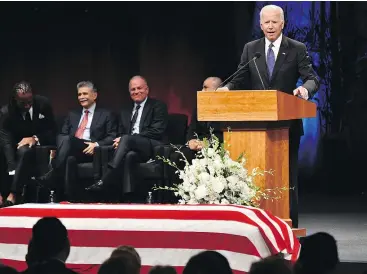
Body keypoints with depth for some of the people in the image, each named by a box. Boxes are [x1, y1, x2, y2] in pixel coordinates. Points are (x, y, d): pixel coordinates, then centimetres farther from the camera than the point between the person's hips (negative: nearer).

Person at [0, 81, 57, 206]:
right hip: (17, 145, 1)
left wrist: (35, 138, -24)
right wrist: (13, 170, -39)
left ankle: (12, 195, -39)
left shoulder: (43, 104, -12)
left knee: (24, 151, -35)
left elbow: (52, 131, -3)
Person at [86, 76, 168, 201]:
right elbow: (121, 133, 23)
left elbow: (157, 131, -7)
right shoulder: (126, 111, 26)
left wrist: (123, 139, -13)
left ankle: (105, 181, -41)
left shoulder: (158, 106, 7)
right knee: (129, 156, -35)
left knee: (127, 139, -33)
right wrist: (119, 141, -8)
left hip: (153, 147, -4)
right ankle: (129, 195, -48)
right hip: (132, 149, 4)